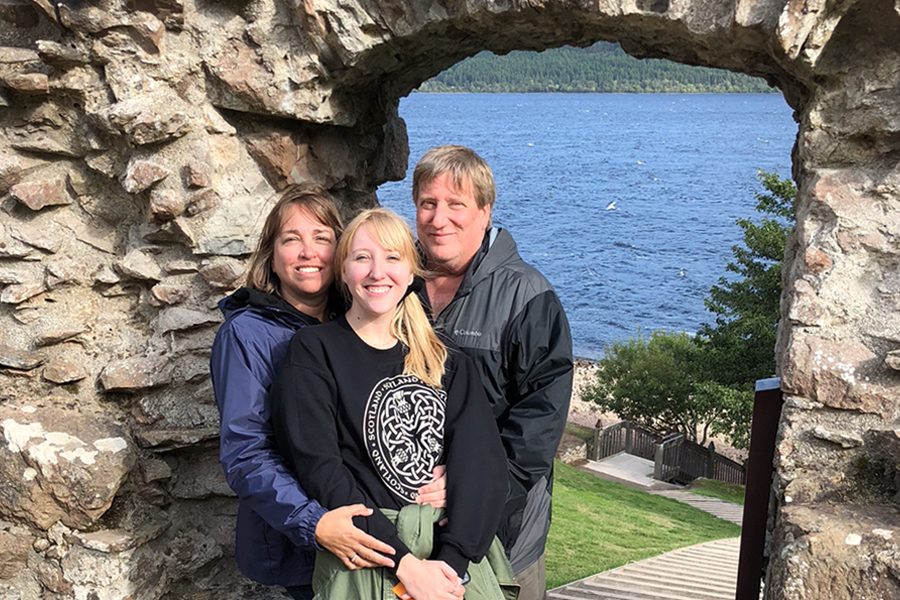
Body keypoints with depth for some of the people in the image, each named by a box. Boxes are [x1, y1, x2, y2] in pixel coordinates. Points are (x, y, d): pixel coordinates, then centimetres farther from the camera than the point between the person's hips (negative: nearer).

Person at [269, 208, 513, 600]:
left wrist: (452, 562, -15)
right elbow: (320, 471, -8)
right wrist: (405, 564, -15)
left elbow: (481, 463, 0)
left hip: (455, 554, 2)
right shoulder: (313, 353, 1)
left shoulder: (446, 361, 10)